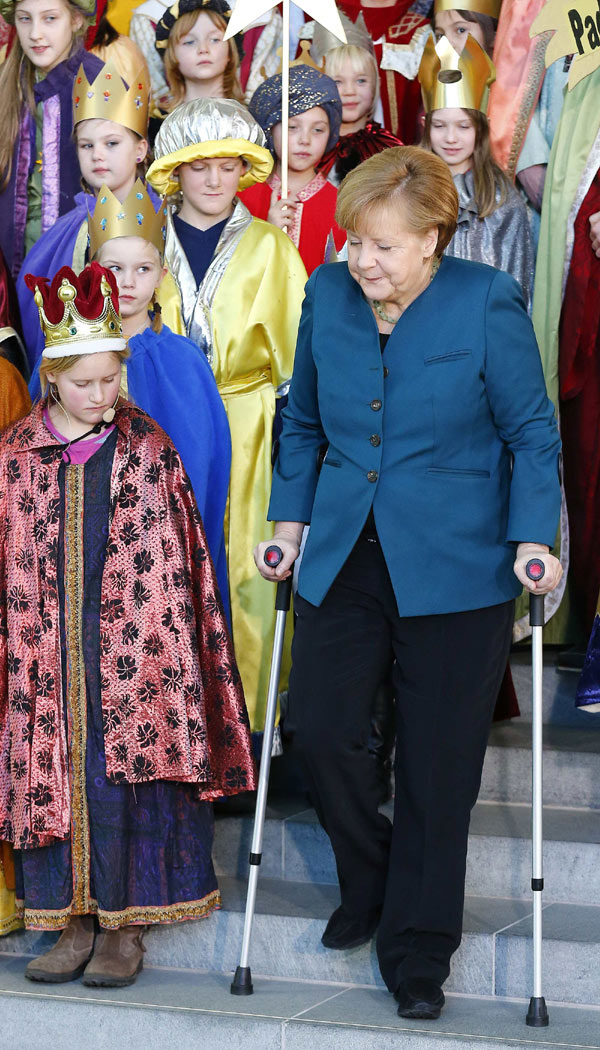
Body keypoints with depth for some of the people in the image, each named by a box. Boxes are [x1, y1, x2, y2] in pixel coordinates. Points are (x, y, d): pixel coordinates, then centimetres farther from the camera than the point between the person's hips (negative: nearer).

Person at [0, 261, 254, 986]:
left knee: (129, 777, -3)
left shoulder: (149, 450, 1)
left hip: (134, 648, -2)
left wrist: (168, 651, -3)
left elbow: (174, 565, 2)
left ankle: (125, 928, 7)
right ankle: (74, 923, 15)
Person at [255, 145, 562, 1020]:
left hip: (455, 569, -3)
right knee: (319, 729, -2)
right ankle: (370, 884, 27)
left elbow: (532, 432, -3)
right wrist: (290, 520, 9)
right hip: (343, 557, 4)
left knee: (438, 763, 4)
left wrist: (532, 537, -11)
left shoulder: (487, 302, -11)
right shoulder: (328, 294, 1)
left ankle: (418, 947, 20)